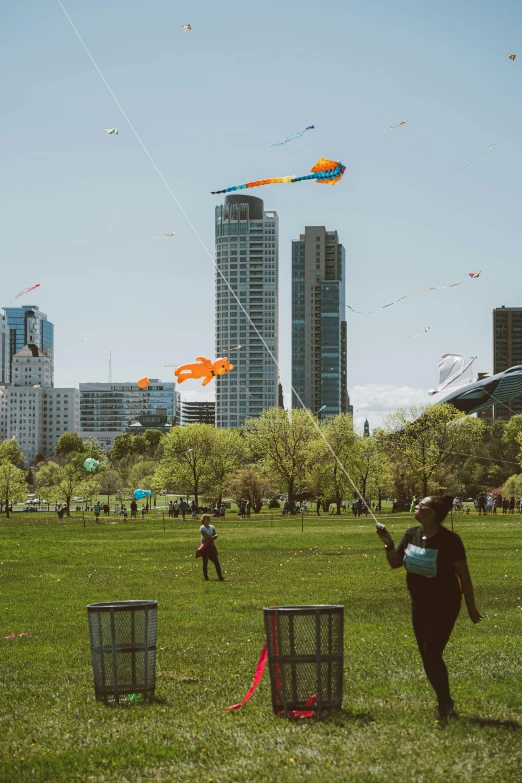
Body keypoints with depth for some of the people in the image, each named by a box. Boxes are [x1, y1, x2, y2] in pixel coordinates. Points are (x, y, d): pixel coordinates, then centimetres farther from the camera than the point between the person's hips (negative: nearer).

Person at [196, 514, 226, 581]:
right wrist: (212, 536, -9)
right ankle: (206, 578, 6)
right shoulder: (202, 528, -7)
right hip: (205, 545, -5)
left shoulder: (212, 527, 9)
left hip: (211, 545, 5)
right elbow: (206, 537, -18)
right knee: (205, 562, -1)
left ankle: (220, 577, -3)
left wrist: (210, 537, -15)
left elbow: (215, 536, 2)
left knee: (216, 561, -1)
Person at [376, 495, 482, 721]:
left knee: (432, 654, -11)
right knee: (427, 657, 11)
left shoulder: (449, 540, -19)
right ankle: (445, 703, 25)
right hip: (419, 604, 7)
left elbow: (463, 575, -13)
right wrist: (388, 544, -12)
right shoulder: (411, 534, -1)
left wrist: (471, 607, -9)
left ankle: (445, 706, 3)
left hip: (444, 606, -7)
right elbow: (395, 563, 7)